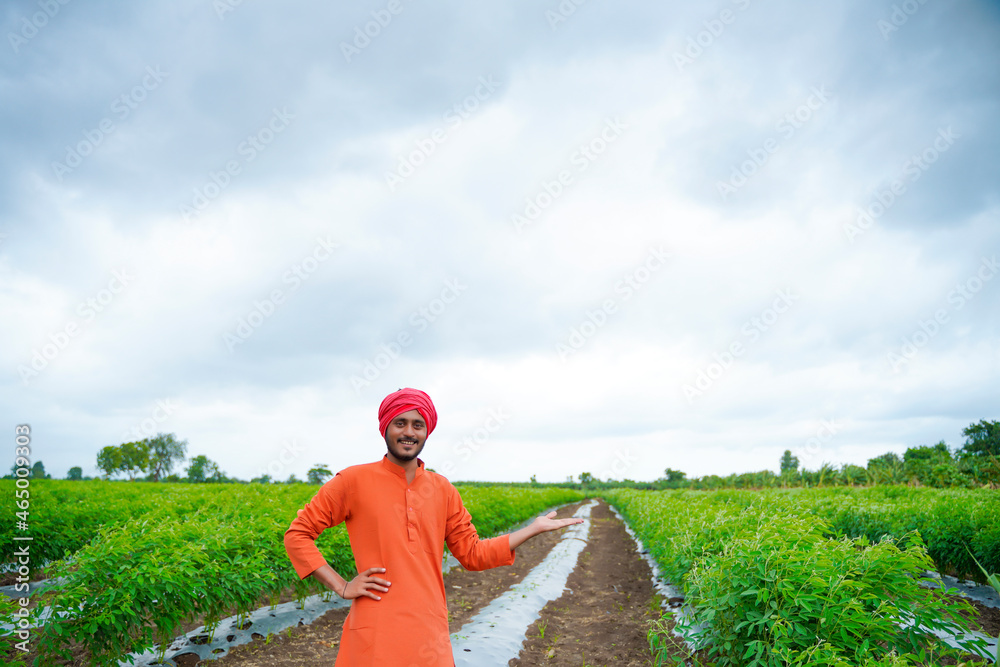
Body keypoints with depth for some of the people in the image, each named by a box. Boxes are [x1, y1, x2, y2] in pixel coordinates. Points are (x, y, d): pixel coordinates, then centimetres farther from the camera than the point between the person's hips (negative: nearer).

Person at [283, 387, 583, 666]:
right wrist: (341, 586, -7)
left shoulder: (443, 490, 8)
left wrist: (534, 527, 11)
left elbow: (473, 554, 14)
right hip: (375, 640, -3)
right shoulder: (354, 481, -4)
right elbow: (297, 534, 0)